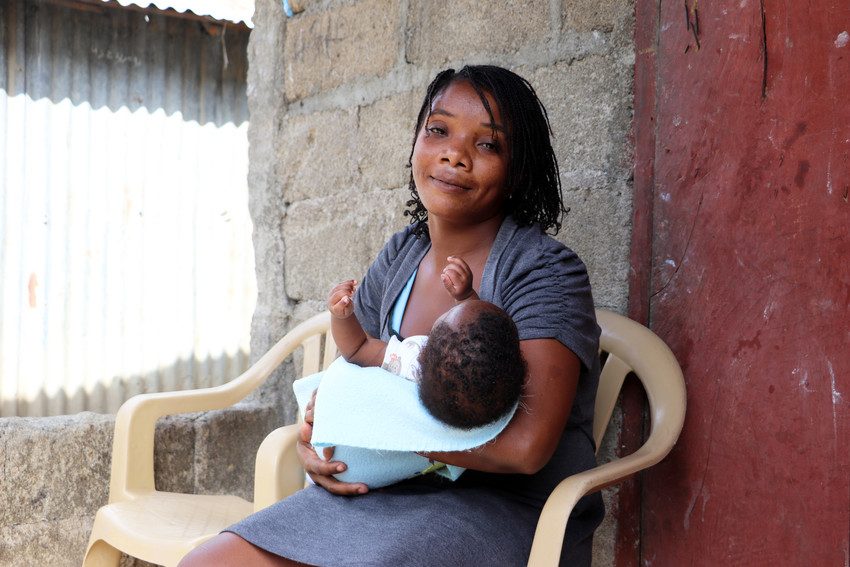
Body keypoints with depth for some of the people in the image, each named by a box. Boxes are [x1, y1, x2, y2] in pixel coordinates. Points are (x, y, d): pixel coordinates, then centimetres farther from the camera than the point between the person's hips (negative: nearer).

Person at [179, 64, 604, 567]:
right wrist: (315, 438, -6)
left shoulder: (545, 271, -12)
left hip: (508, 510, -6)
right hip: (398, 493, 7)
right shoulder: (399, 257, 9)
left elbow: (524, 444, -27)